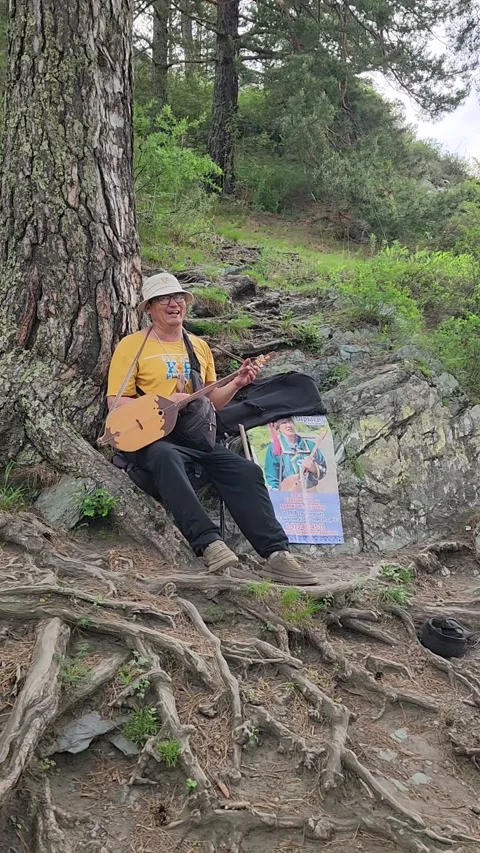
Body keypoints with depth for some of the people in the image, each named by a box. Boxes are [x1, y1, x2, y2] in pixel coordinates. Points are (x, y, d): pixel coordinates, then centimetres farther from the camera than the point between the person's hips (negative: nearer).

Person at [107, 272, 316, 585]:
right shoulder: (132, 345, 4)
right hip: (152, 437, -5)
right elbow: (116, 402, -2)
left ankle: (277, 553, -23)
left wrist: (236, 384, 3)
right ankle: (210, 543, -46)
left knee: (247, 471, -19)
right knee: (167, 457, -40)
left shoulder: (200, 347, 20)